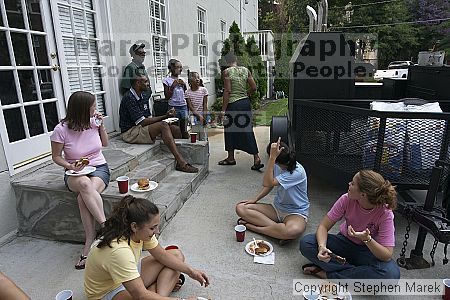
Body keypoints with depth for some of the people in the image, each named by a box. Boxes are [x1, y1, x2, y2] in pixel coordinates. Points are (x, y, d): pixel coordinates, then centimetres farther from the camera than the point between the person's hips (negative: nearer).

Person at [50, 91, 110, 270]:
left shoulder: (93, 123, -4)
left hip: (99, 168, 1)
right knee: (84, 184, -38)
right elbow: (56, 157, 1)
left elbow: (104, 144, 14)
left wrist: (101, 125, 0)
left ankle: (89, 245, -21)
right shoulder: (61, 129, -11)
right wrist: (70, 166, -18)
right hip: (75, 173, -1)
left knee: (83, 198, -30)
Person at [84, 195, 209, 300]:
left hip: (130, 273, 9)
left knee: (177, 255, 1)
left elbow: (162, 255, -1)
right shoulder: (118, 250, -38)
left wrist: (191, 271, -8)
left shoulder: (140, 231, -15)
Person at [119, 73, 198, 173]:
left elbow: (149, 118, 12)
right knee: (163, 125, -29)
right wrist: (165, 116, -18)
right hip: (130, 133, -9)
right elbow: (142, 122, -21)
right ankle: (181, 163, -32)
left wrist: (165, 116, -6)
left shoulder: (142, 98, 14)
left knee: (175, 129, -7)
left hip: (141, 128, 9)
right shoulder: (129, 98, -15)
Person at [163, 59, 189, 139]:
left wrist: (184, 85, 1)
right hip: (173, 107, -4)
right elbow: (167, 97, -6)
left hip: (183, 106, 4)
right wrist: (173, 86, -16)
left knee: (184, 130, 7)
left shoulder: (181, 79, 11)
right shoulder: (167, 80, -3)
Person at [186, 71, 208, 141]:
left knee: (203, 136, 1)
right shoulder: (188, 92, -1)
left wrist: (204, 117, -9)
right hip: (194, 116, 0)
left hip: (202, 115, 0)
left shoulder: (203, 90, -1)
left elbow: (205, 105, -2)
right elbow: (190, 107, -5)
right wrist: (199, 115, -16)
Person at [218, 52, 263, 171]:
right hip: (245, 103, 5)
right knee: (247, 131, 8)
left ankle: (231, 158, 22)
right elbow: (254, 87, 5)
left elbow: (227, 91, -14)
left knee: (231, 130, 10)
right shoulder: (246, 70, 7)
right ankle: (256, 158, 2)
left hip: (233, 104, -5)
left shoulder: (227, 72, -8)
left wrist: (223, 110, -11)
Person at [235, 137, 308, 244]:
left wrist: (272, 158, -36)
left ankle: (251, 226, -24)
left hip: (296, 212, -7)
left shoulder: (298, 172, -25)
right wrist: (255, 199, 1)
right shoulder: (277, 166, -4)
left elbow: (268, 183, -31)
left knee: (294, 231, -43)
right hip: (277, 207, 7)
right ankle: (280, 230, -20)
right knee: (240, 208, -12)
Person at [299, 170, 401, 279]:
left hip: (370, 251, -2)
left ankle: (327, 274, -22)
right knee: (306, 243, -20)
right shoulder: (347, 199, -20)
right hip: (345, 243, 2)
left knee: (392, 273, -35)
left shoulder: (385, 214, -25)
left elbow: (387, 256, -25)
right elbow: (324, 226, -15)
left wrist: (367, 239, -43)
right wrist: (322, 246, -35)